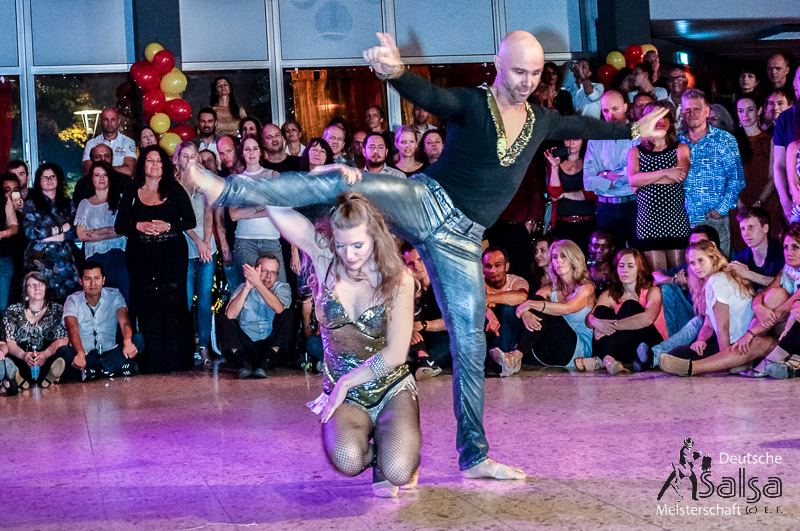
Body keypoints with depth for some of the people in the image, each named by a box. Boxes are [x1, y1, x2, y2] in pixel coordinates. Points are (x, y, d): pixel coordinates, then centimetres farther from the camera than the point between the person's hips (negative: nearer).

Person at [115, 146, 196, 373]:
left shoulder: (175, 191, 8)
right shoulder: (131, 195, 11)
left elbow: (190, 221, 5)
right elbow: (119, 226, 9)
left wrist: (168, 226, -11)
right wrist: (138, 227, -10)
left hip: (172, 256, -1)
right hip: (141, 259, 1)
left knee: (173, 305, -6)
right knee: (147, 308, -2)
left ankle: (176, 359, -1)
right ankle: (152, 361, 2)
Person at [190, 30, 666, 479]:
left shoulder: (541, 122, 13)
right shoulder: (471, 105, -4)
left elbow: (586, 126, 32)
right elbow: (428, 95, -25)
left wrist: (634, 130, 46)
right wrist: (396, 72, -47)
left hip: (461, 240, 4)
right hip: (425, 202, -4)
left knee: (470, 345, 1)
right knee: (344, 182, -30)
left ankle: (475, 456, 9)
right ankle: (227, 190, -32)